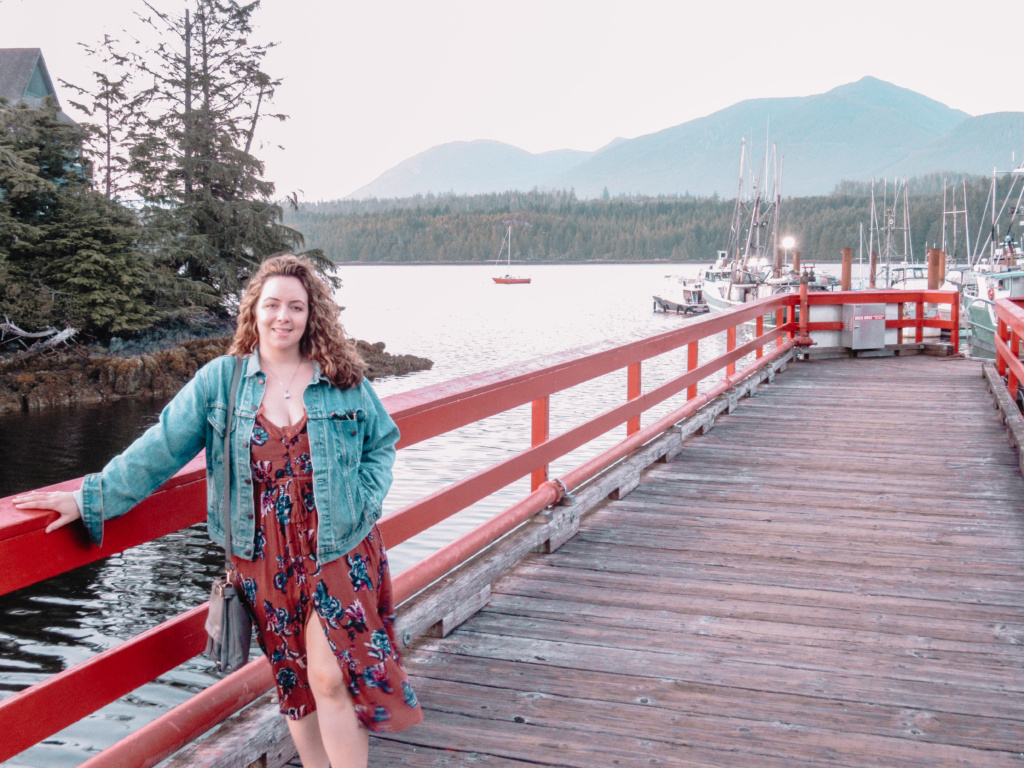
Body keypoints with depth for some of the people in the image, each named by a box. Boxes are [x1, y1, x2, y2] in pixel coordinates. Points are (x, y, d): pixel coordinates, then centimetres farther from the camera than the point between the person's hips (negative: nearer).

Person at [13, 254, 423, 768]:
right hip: (264, 557, 2)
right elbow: (160, 448, 1)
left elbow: (382, 441, 12)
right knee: (293, 679, 12)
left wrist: (364, 502, -2)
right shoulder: (218, 380, 1)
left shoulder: (343, 381, 1)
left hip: (337, 549, -1)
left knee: (330, 677, -7)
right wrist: (92, 498, -3)